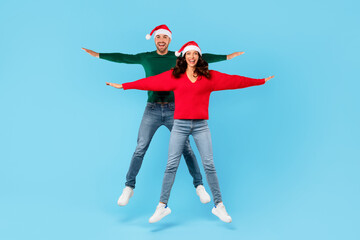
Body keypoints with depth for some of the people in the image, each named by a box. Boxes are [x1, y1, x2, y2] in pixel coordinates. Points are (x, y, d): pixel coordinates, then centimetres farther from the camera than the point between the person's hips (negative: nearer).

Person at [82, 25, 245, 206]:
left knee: (186, 148, -3)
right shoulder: (145, 58, 8)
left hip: (174, 110, 0)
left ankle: (199, 186, 10)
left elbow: (202, 58, 7)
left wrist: (227, 56, 6)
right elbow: (123, 58, 12)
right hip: (152, 110, 1)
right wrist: (98, 55, 14)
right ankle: (129, 187, 9)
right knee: (140, 149, -4)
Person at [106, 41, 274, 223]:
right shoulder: (174, 75, 6)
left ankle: (219, 205, 10)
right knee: (171, 166, -1)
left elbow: (234, 80, 9)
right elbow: (151, 82, 8)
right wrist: (123, 86, 9)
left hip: (201, 125, 0)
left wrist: (261, 81, 10)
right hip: (180, 125, 0)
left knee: (209, 165, -1)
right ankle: (162, 206, 9)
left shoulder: (210, 76, 7)